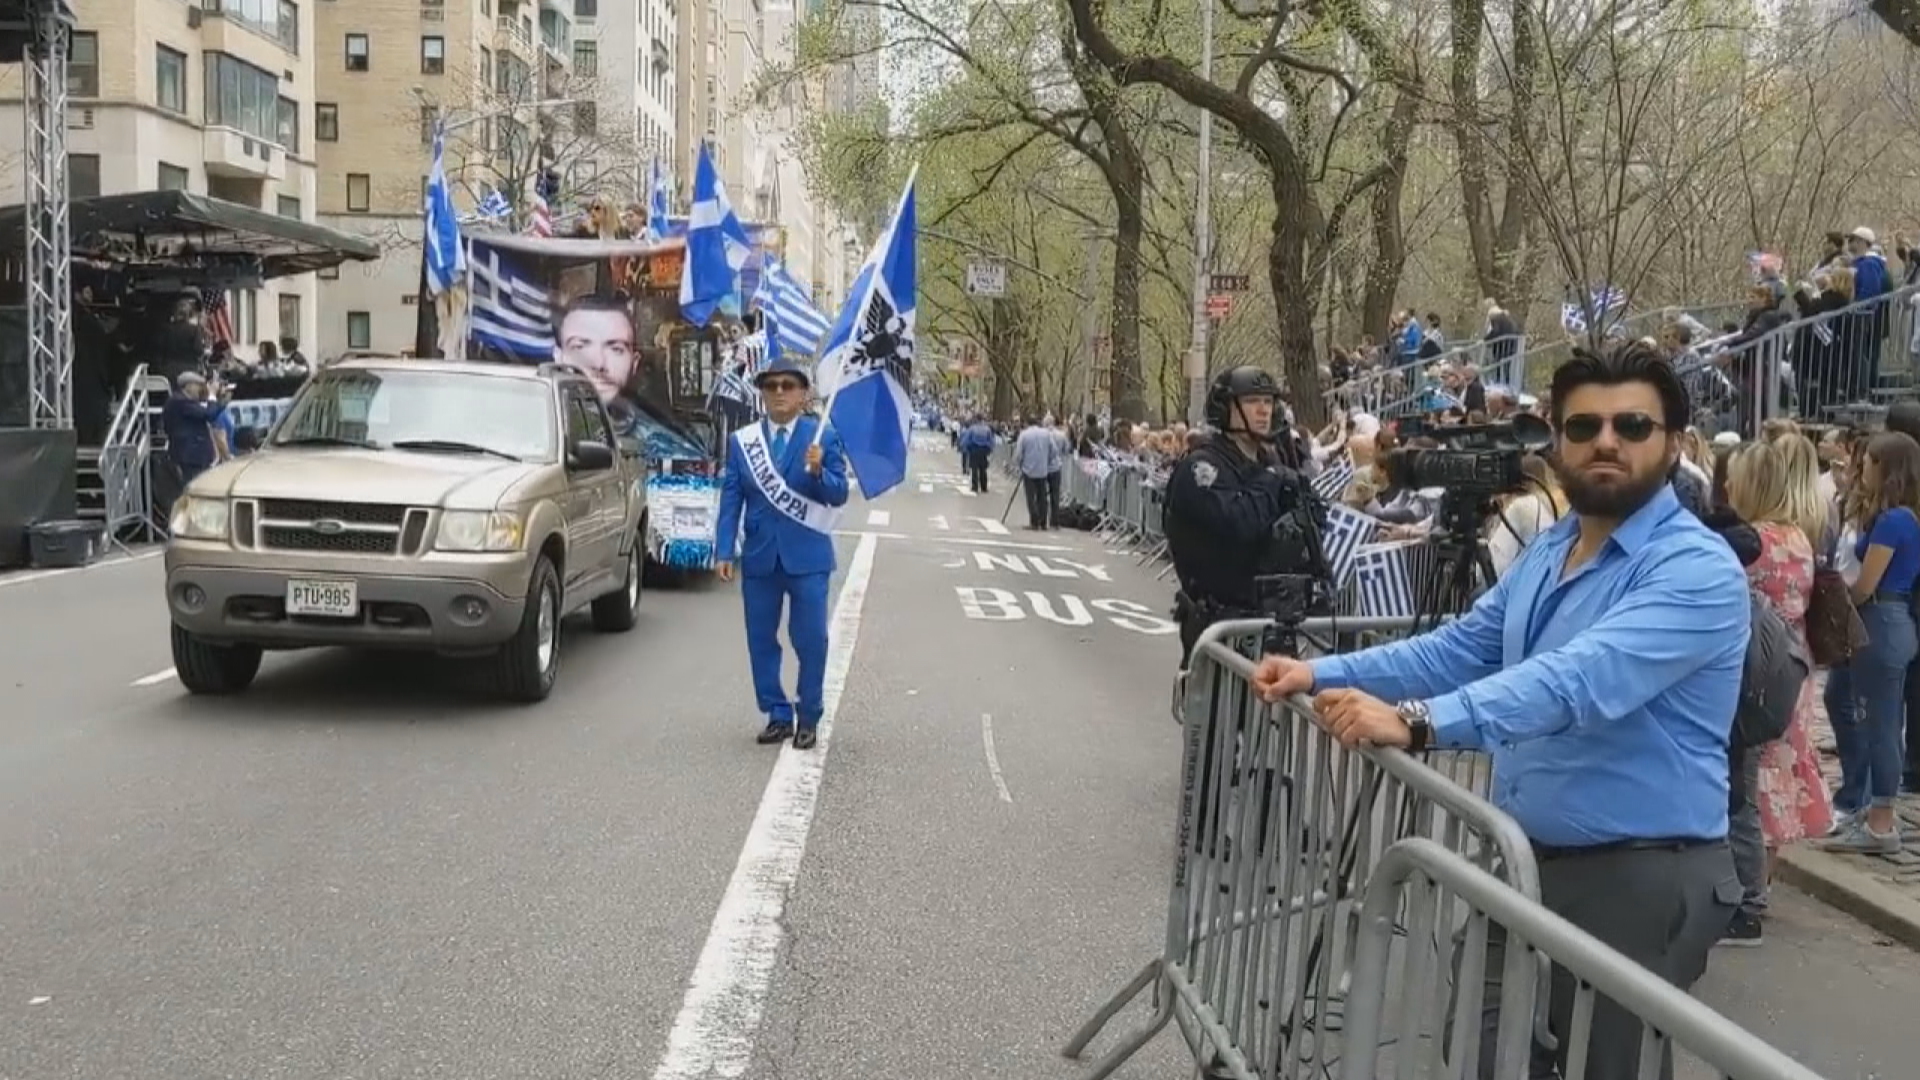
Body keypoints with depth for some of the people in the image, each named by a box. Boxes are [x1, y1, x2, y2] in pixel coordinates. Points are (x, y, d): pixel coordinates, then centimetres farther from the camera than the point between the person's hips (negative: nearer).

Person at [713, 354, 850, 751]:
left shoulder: (823, 437, -2)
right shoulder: (742, 440, 5)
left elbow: (839, 495, -5)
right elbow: (731, 497, 2)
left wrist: (818, 471, -25)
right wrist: (725, 551, -4)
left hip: (807, 556, -3)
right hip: (758, 556, 3)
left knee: (810, 641, 0)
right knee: (761, 640, 8)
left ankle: (809, 719, 14)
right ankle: (778, 715, 20)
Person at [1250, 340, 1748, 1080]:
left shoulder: (1698, 571, -19)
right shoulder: (1547, 552, 10)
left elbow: (1580, 680, -34)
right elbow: (1459, 649, 14)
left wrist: (1417, 722, -45)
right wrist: (1323, 674, 2)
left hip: (1639, 878, -8)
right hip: (1530, 862, 8)